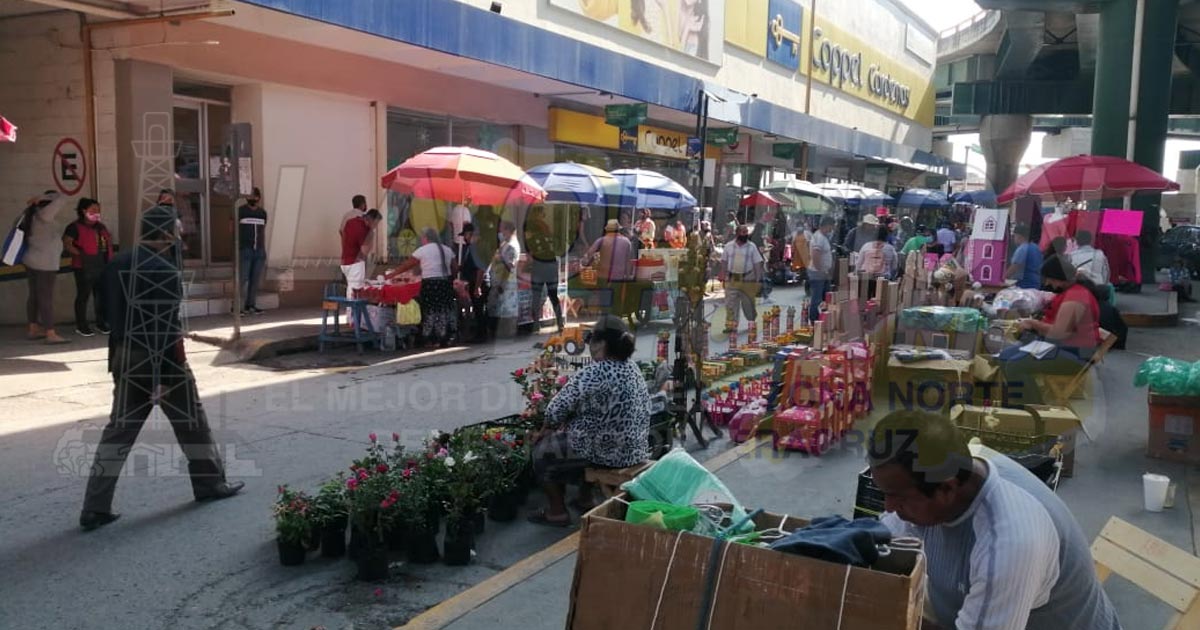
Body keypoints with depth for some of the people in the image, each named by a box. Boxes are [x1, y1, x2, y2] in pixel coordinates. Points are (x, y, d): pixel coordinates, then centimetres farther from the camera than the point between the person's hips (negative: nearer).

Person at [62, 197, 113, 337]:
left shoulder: (100, 227, 16)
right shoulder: (75, 227, -5)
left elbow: (108, 240, 23)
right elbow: (66, 244, -13)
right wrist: (80, 254, -19)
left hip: (102, 267, 7)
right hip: (85, 268, -7)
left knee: (103, 295, 11)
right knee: (83, 296, -2)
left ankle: (101, 323, 22)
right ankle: (81, 326, 6)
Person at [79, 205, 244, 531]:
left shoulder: (116, 264, 6)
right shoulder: (164, 271, -19)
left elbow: (109, 313, 11)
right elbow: (167, 328, -22)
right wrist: (164, 376, -20)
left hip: (126, 358, 7)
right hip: (161, 359, -7)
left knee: (119, 430, 10)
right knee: (192, 423, 12)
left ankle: (95, 508, 9)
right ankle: (211, 483, 28)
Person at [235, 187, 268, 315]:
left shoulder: (263, 213, 13)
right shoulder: (240, 211, 0)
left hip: (259, 251, 4)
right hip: (244, 250, -4)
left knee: (256, 280, 5)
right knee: (242, 279, -7)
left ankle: (251, 305, 12)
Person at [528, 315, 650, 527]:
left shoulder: (594, 374, -22)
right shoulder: (632, 368, 5)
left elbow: (557, 409, -16)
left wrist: (546, 429, 4)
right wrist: (567, 424, 10)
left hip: (607, 452, -8)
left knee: (543, 448, 12)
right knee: (562, 437, 31)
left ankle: (557, 512, 19)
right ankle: (586, 501, 36)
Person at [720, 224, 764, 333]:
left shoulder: (752, 247, 1)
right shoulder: (729, 246, 5)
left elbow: (757, 264, 0)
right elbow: (725, 262, 11)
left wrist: (758, 280, -4)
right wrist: (723, 276, 6)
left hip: (748, 280, -1)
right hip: (732, 279, 1)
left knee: (748, 303, 8)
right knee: (730, 303, -4)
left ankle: (752, 323, 26)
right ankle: (730, 325, -1)